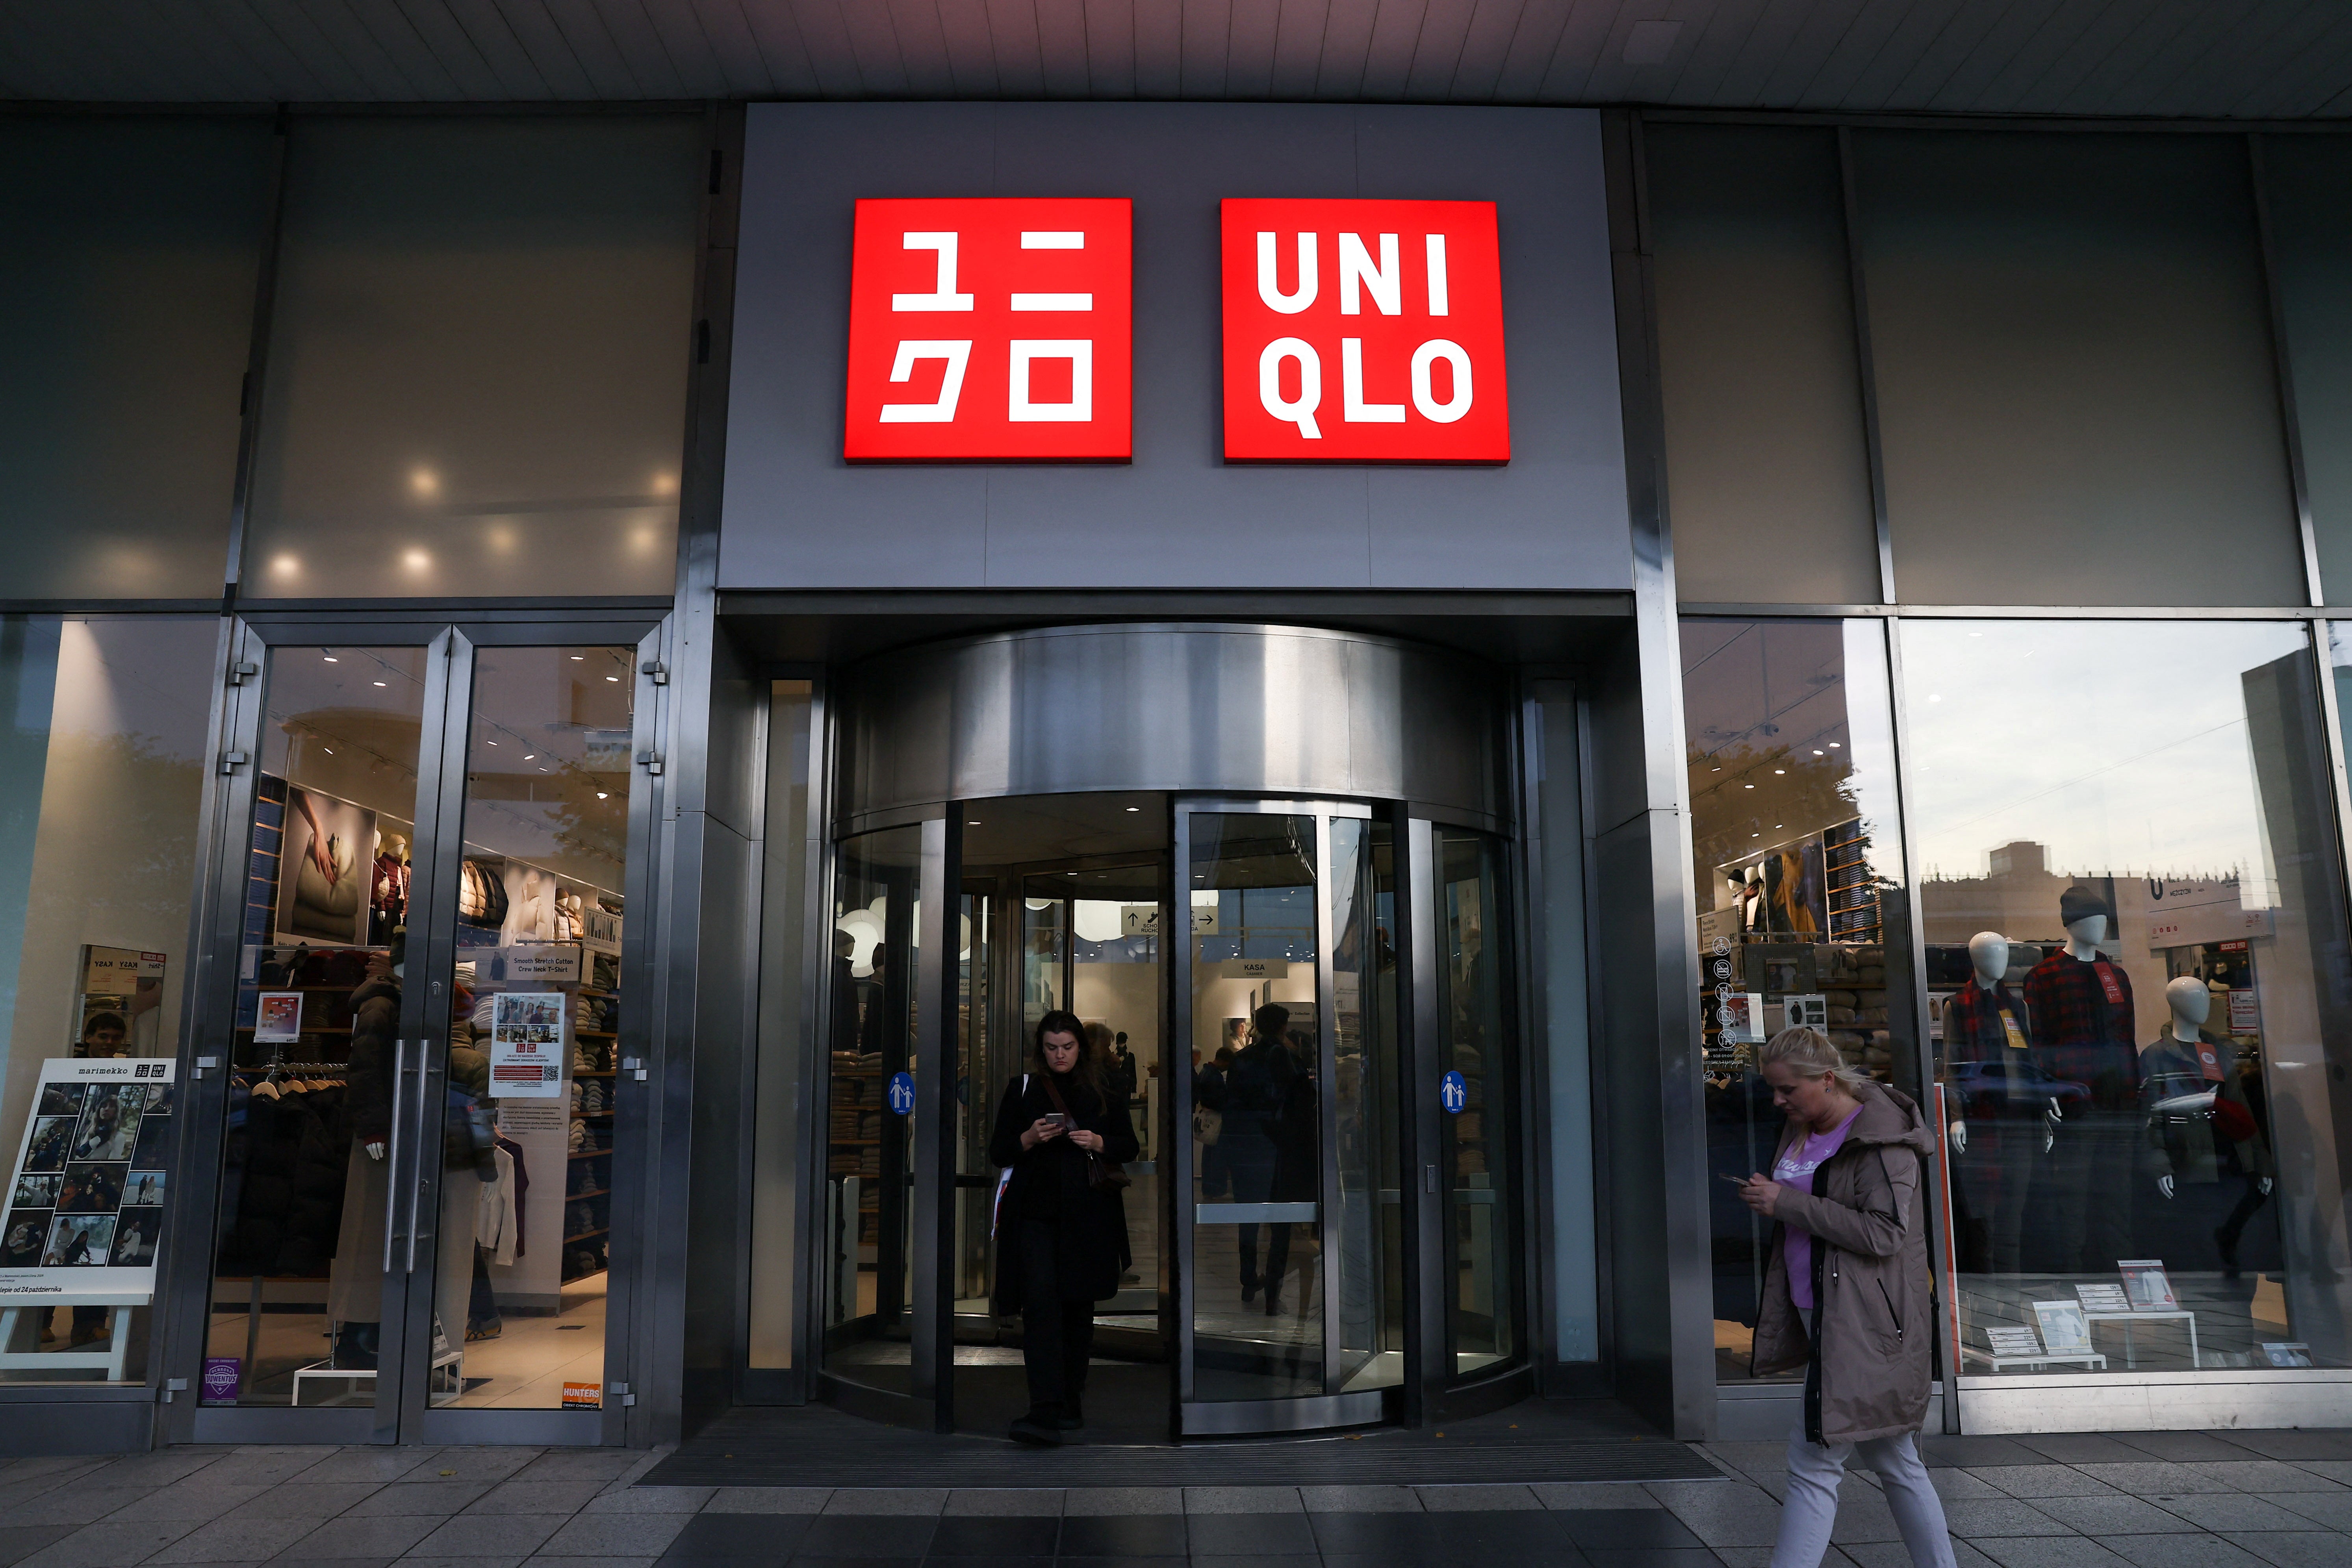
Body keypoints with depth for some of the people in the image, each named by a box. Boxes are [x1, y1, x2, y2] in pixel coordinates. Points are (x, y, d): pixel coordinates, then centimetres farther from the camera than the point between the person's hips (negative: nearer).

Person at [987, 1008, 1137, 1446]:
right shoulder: (1023, 1088, 7)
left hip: (1089, 1216, 2)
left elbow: (1130, 1147, 10)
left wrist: (1099, 1142, -10)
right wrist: (1030, 1138, -14)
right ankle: (1044, 1412, -19)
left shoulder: (1103, 1091, 9)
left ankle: (1071, 1404, 22)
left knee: (1079, 1310, 8)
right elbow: (998, 1152, 6)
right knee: (1040, 1303, -15)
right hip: (1036, 1212, -1)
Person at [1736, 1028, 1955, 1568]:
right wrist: (1767, 1198, 7)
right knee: (1893, 1460, 17)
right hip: (1819, 1316, 9)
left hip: (1862, 1327, -9)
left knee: (1814, 1460, -7)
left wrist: (1788, 1203, -21)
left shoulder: (1882, 1138, -15)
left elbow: (1884, 1234, -22)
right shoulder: (1801, 1129, 11)